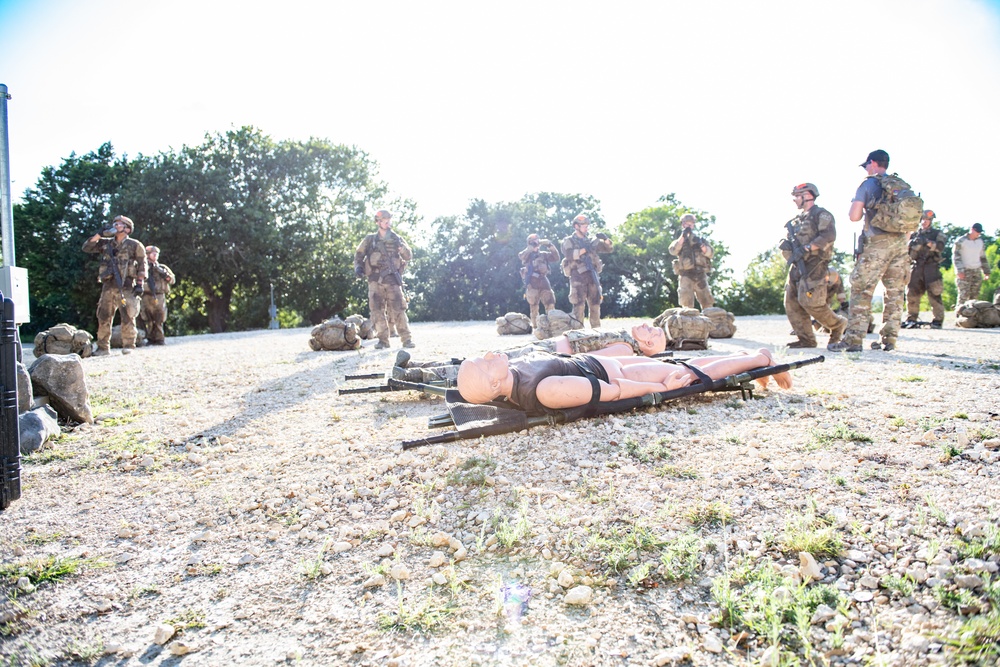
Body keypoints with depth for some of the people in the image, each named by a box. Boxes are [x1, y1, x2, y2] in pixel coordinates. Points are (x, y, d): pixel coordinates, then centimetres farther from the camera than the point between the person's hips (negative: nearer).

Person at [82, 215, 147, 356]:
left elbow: (142, 266, 1)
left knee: (127, 316, -9)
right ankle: (103, 348, 9)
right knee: (103, 317, 4)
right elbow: (86, 247, 14)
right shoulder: (106, 243, 17)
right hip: (108, 285, 5)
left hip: (125, 286, -5)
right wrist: (100, 234, 4)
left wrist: (139, 284, -8)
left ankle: (128, 345, -3)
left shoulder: (134, 245, 5)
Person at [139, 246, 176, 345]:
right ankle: (151, 339, 6)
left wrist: (163, 273, -5)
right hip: (147, 297, -1)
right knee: (149, 320, -2)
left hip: (159, 297, 1)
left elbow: (173, 280, 8)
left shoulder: (162, 267, 14)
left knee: (158, 320, -2)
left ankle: (159, 339, 3)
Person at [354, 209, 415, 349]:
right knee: (377, 310, -1)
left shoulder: (396, 239, 11)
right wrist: (358, 267, -2)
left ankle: (407, 339, -2)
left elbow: (409, 257, 5)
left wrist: (401, 246, -12)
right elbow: (359, 254, 15)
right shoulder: (370, 240, 10)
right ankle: (383, 340, 5)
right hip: (376, 280, 1)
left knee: (398, 310, -5)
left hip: (393, 280, -1)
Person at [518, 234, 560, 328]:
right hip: (532, 283, -3)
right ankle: (535, 327, 6)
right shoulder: (527, 255, 9)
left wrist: (550, 245, 0)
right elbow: (520, 256, -13)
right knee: (534, 307, 0)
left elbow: (556, 258, 7)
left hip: (544, 281, 3)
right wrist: (531, 248, -15)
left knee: (550, 304, -1)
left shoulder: (544, 254, 17)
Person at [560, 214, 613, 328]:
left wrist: (606, 239, -4)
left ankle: (596, 329, 11)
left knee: (595, 304, 5)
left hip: (592, 275, 5)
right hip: (578, 276, -5)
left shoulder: (591, 241, 18)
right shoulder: (568, 241, 5)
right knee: (579, 305, -8)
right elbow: (569, 254, -14)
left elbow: (609, 248, 15)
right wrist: (585, 249, -17)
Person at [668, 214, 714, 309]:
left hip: (701, 276, 2)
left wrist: (702, 245, -10)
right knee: (686, 303, -8)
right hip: (686, 276, -2)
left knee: (707, 303, -2)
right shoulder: (680, 241, 15)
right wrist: (683, 236, -14)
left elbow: (711, 253, 8)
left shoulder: (700, 239, 20)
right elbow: (672, 251, -7)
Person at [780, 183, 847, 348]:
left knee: (811, 303, -13)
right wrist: (786, 245, 4)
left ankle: (838, 325, 11)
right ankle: (806, 339, 5)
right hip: (797, 266, 9)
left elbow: (829, 236, -17)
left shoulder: (821, 214, -4)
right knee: (792, 303, 1)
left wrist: (806, 248, -21)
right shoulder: (798, 219, 22)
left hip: (813, 266, -9)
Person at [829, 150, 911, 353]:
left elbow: (854, 216, -8)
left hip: (877, 243, -6)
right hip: (900, 242, 6)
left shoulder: (868, 184, -3)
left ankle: (853, 339, -9)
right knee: (894, 292, 8)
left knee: (861, 291, -5)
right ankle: (889, 339, 10)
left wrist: (864, 210, 13)